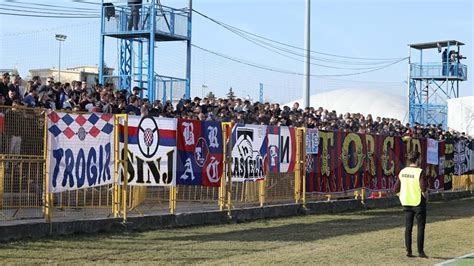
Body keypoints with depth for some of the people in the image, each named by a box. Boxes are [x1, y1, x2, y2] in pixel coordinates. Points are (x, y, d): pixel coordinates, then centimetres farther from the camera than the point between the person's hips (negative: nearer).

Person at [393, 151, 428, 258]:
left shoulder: (402, 172, 2)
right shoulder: (419, 172, -15)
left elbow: (396, 189, 3)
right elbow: (423, 188, -26)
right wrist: (425, 195, -6)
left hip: (406, 203, 5)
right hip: (418, 203, -5)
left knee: (408, 227, 11)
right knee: (420, 228, 4)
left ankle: (408, 250, 11)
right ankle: (420, 251, 6)